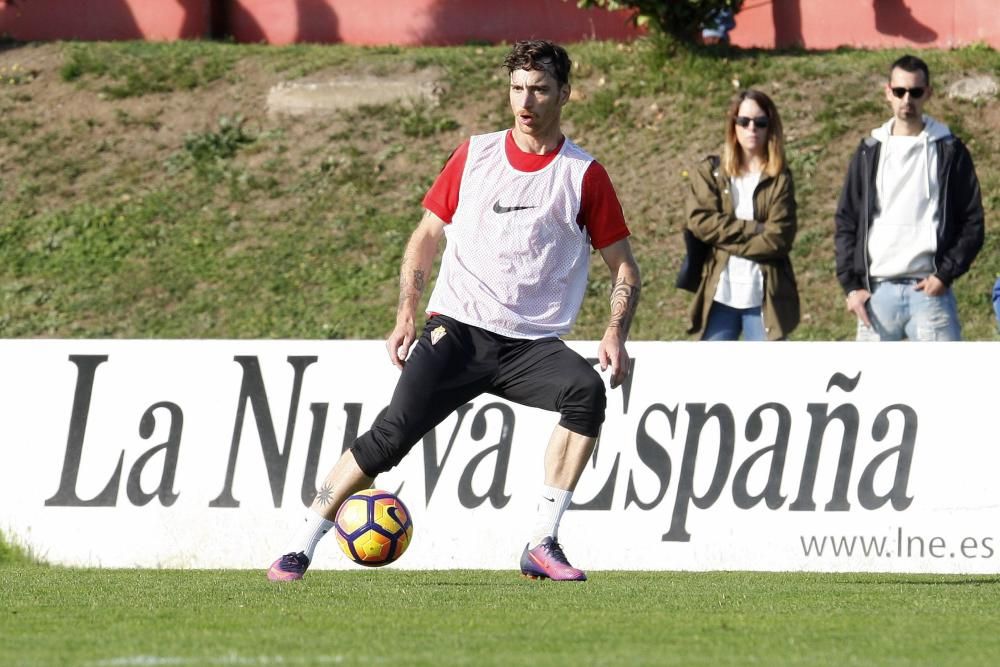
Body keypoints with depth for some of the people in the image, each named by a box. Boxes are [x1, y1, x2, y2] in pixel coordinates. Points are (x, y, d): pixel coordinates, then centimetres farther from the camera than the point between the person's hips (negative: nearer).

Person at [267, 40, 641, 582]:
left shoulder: (584, 176, 3)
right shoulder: (474, 157, 9)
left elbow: (624, 267, 8)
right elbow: (425, 237, 18)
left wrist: (615, 334, -10)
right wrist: (406, 317, 7)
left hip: (534, 343, 0)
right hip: (457, 329, 0)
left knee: (587, 391, -31)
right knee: (393, 434, -17)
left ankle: (542, 545, -25)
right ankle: (300, 549, -7)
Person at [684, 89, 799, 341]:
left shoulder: (779, 179, 3)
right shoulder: (709, 172, 8)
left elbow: (778, 238, -8)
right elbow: (699, 221, -6)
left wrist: (726, 238, -10)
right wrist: (752, 228, -12)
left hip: (764, 297, -1)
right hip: (719, 294, 1)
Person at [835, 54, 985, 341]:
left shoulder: (950, 152, 4)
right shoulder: (869, 153, 10)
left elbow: (972, 223, 4)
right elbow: (846, 224, 11)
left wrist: (945, 274, -8)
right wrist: (851, 285, 0)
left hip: (929, 291, -2)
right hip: (877, 292, 2)